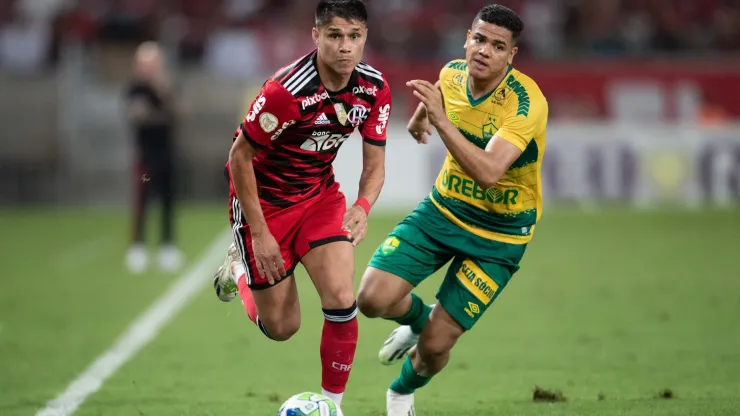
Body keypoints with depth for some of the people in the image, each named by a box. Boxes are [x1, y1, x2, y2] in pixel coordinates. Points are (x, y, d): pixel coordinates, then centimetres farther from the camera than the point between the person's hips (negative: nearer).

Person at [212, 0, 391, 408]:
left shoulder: (374, 88, -14)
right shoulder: (287, 91, -31)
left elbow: (375, 163, -4)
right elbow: (240, 157, -21)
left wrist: (362, 207, -26)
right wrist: (260, 234, -20)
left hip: (319, 194, 4)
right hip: (264, 198, -4)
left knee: (341, 300, -15)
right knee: (281, 327, 5)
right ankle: (239, 269, 38)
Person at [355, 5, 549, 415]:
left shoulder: (527, 102, -28)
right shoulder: (452, 74, -8)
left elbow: (488, 172, -42)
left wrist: (440, 120, -46)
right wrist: (420, 117, 19)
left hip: (498, 234, -5)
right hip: (442, 209, 5)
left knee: (435, 346, -4)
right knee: (373, 298, -12)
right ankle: (418, 319, 25)